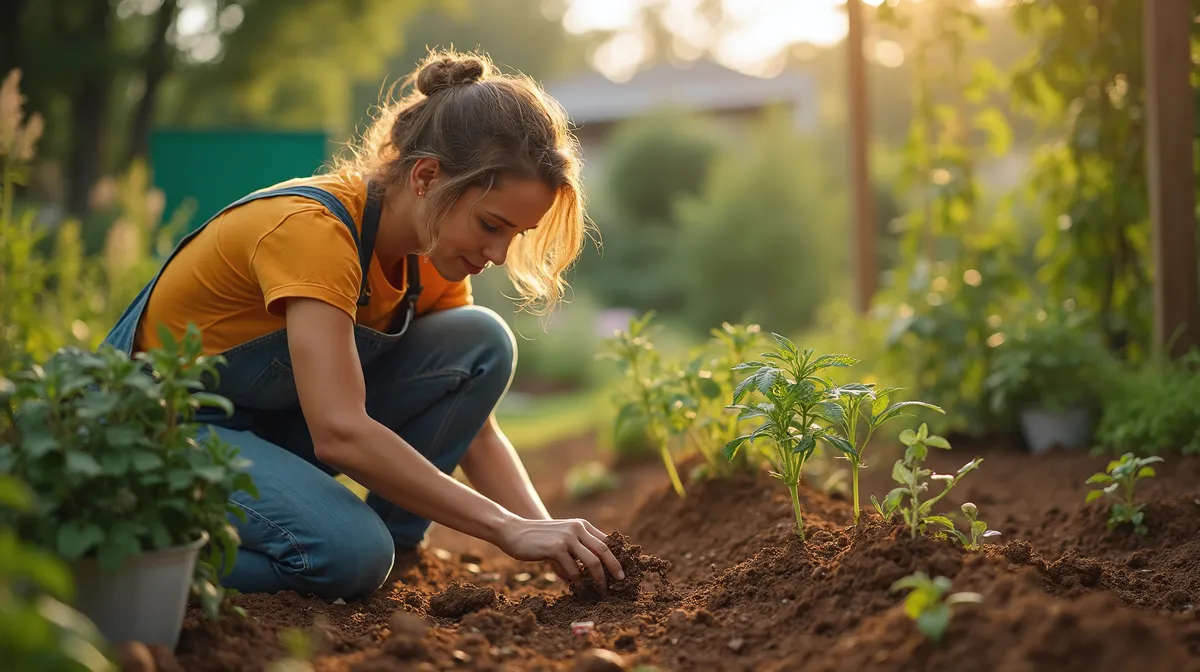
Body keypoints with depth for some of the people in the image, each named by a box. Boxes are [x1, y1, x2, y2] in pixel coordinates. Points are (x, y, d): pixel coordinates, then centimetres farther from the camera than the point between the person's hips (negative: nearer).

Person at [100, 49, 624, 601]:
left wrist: (552, 536, -19)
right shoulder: (310, 228, -30)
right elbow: (341, 434, -39)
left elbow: (478, 433, -2)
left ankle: (381, 558, -4)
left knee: (482, 343, -10)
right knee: (347, 553, -33)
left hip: (277, 422, 8)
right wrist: (509, 530, -38)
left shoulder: (432, 259, -5)